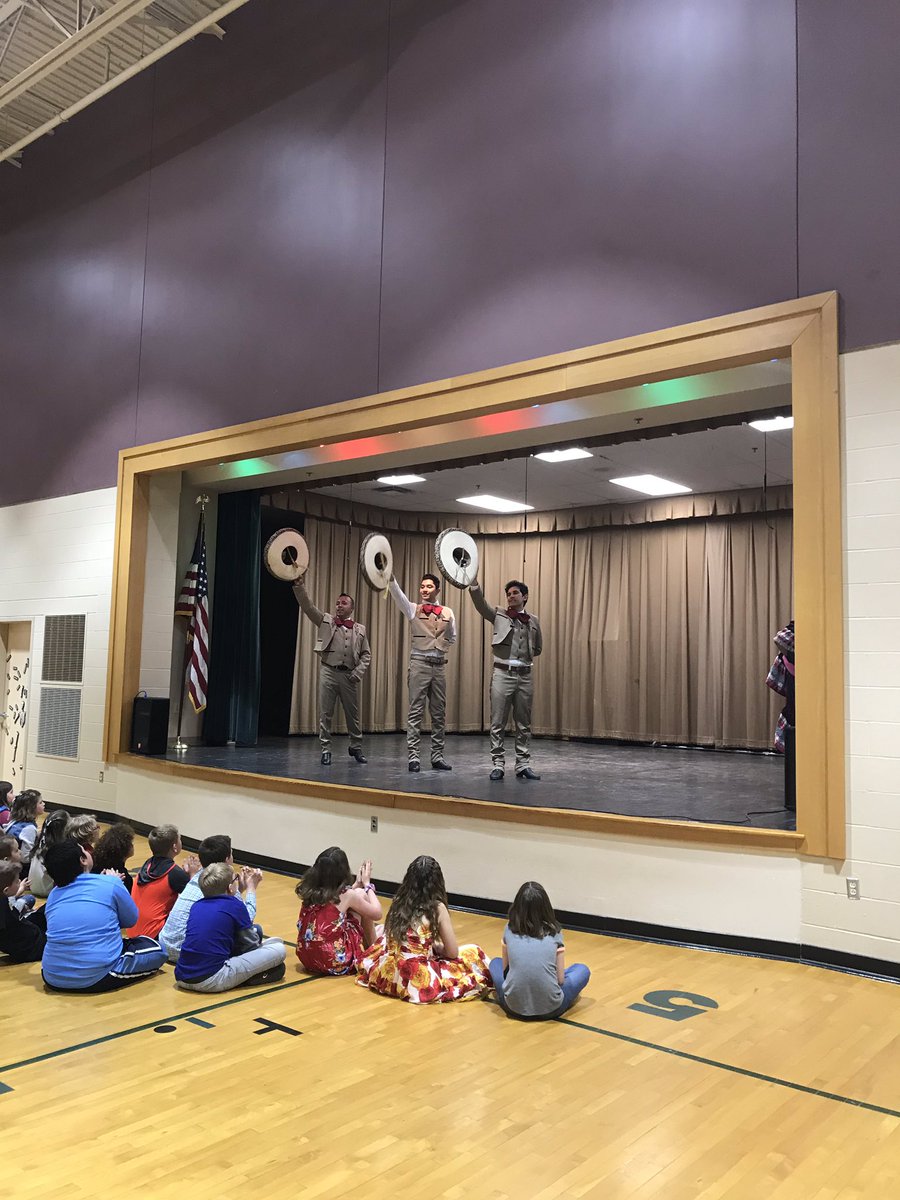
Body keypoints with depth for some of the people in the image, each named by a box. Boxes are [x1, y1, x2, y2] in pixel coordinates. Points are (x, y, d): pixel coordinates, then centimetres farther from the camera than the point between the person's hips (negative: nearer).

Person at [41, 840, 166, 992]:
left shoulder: (53, 895, 6)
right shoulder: (110, 884, -8)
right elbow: (131, 920, 8)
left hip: (53, 980, 5)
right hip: (97, 979, -5)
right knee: (156, 949, 14)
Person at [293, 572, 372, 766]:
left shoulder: (360, 629, 10)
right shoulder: (326, 621, 7)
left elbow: (366, 654, 11)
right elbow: (307, 605, -4)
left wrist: (358, 672, -3)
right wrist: (299, 585, -17)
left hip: (349, 675, 1)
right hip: (328, 672, -1)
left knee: (353, 714, 8)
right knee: (325, 713, 1)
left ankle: (356, 747, 24)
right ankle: (326, 750, 10)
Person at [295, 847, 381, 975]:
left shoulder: (310, 891, 0)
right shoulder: (348, 895, -13)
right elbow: (377, 914, 3)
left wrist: (357, 884, 25)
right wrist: (367, 884, 13)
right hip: (335, 962, -6)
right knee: (361, 895, 7)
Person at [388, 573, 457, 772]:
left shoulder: (447, 613, 9)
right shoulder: (413, 609, 1)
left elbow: (452, 637, 21)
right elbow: (398, 595, -18)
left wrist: (440, 648, 5)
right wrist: (391, 577, -35)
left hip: (439, 664, 3)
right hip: (419, 663, -3)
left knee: (439, 713, 7)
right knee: (416, 712, -4)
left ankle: (437, 756, 14)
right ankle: (413, 757, -1)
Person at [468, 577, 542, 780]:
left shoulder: (533, 620, 11)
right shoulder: (499, 615, 4)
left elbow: (538, 647, 25)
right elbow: (480, 602, -12)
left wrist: (526, 657, 11)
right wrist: (473, 580, -24)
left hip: (524, 676, 3)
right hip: (502, 674, -2)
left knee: (524, 725, 8)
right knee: (498, 724, 0)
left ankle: (523, 765, 15)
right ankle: (497, 765, 7)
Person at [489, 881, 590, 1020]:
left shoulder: (509, 931, 4)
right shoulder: (555, 933, 1)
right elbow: (561, 979, 4)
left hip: (514, 1008, 2)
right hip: (550, 1009, -2)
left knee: (495, 963, 31)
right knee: (582, 969, 25)